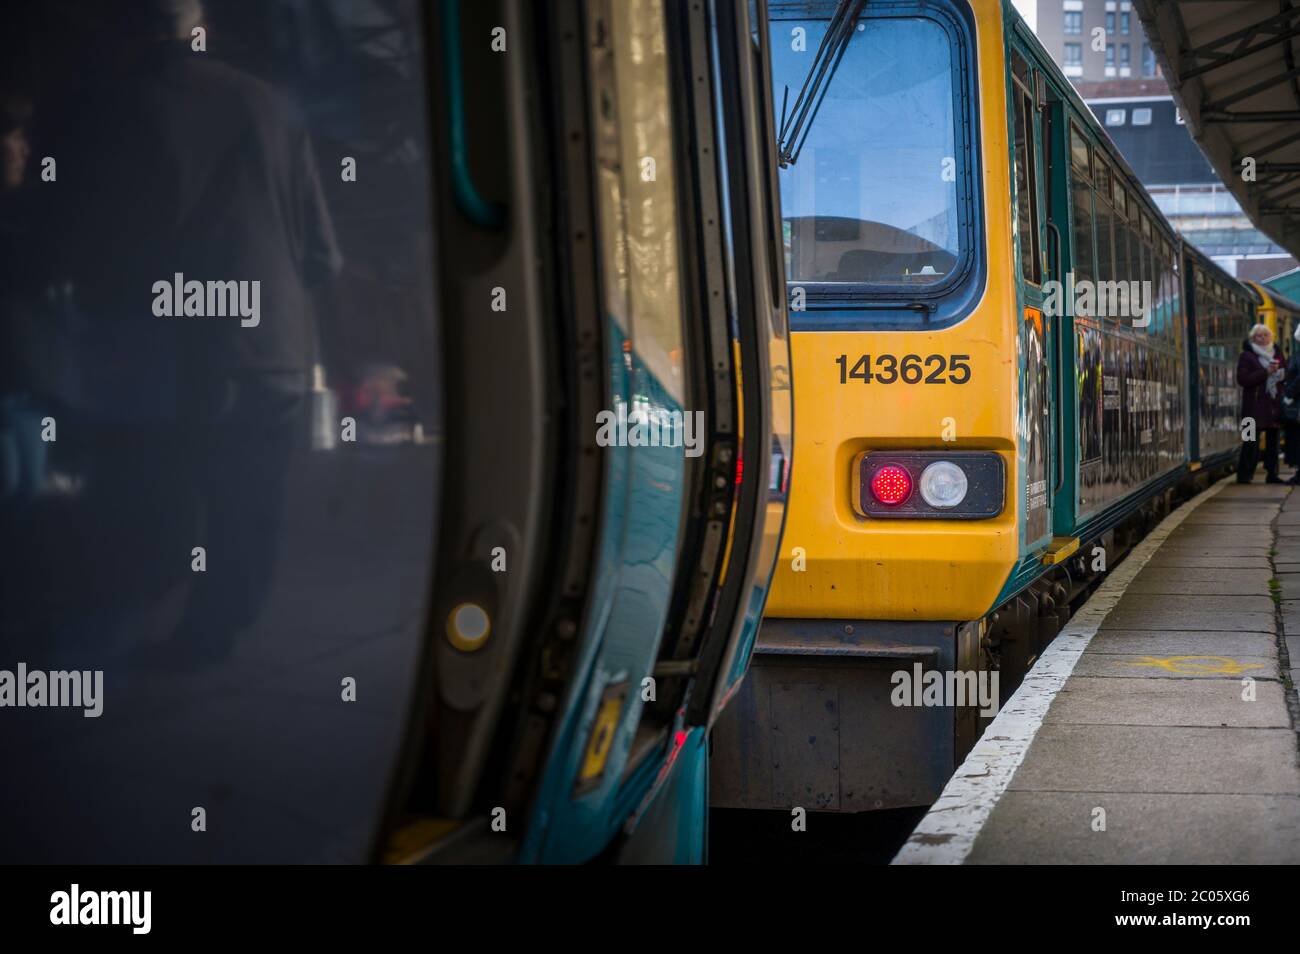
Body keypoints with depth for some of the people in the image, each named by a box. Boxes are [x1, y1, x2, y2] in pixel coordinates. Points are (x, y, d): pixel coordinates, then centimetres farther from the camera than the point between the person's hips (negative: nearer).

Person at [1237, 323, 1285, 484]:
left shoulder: (1277, 352, 15)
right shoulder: (1247, 356, -2)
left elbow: (1285, 374, 20)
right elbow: (1242, 380, -13)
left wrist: (1278, 371, -3)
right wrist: (1265, 372, -16)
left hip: (1274, 404, 6)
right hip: (1255, 405, -6)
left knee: (1273, 440, 7)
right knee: (1252, 441, -9)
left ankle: (1272, 474, 12)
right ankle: (1244, 475, -4)